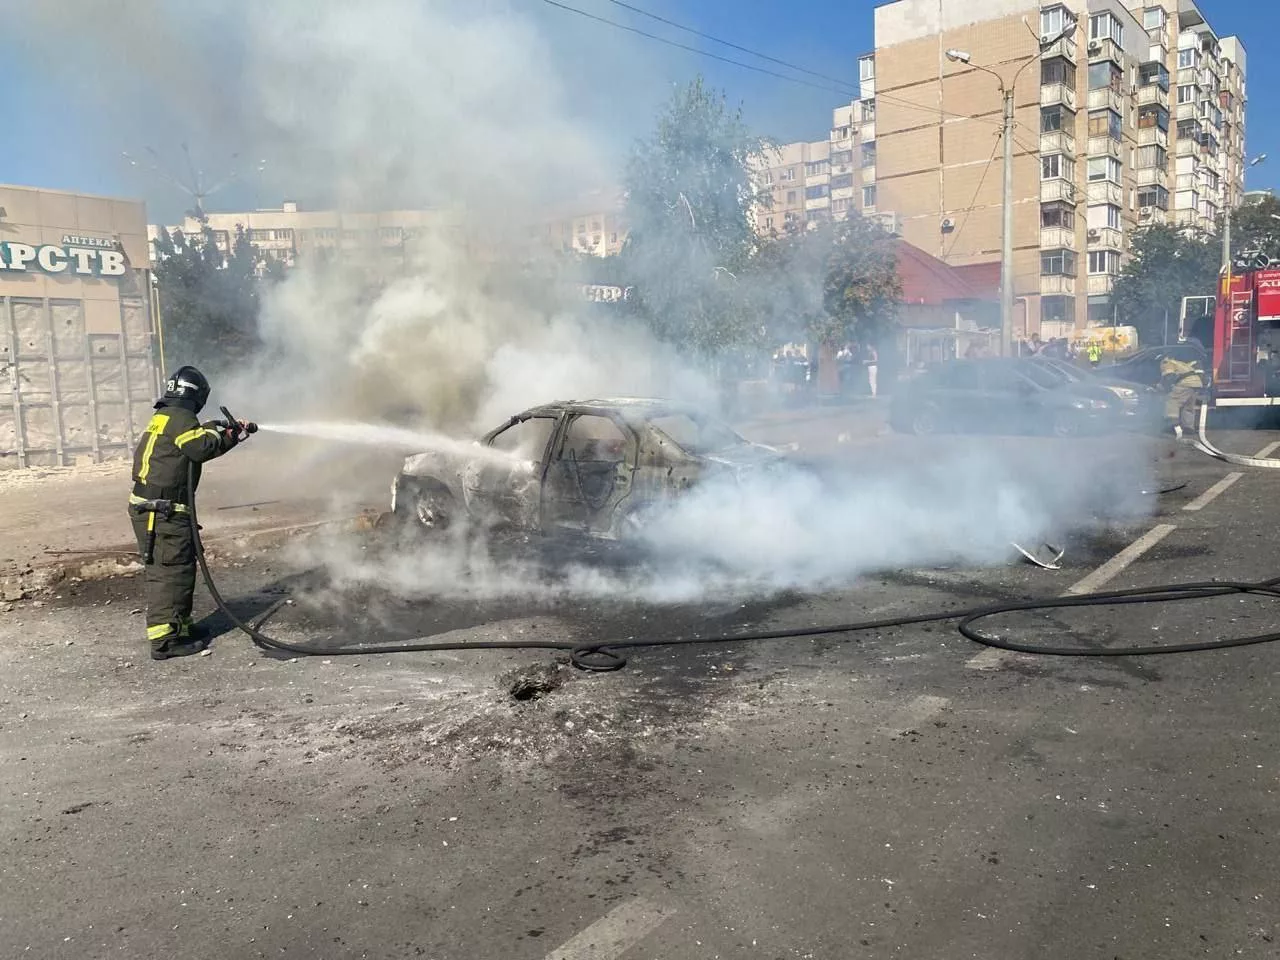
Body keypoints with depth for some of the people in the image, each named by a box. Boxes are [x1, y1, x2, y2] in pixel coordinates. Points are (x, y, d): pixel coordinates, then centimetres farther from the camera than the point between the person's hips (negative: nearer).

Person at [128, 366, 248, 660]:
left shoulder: (164, 416, 18)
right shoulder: (178, 417, -12)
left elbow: (197, 444, 24)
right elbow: (203, 448, -24)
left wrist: (232, 433, 22)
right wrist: (215, 431, -4)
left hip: (148, 507, 10)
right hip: (164, 512, -10)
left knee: (163, 570, 18)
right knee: (171, 571, -7)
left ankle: (179, 624, 29)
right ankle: (164, 639, -6)